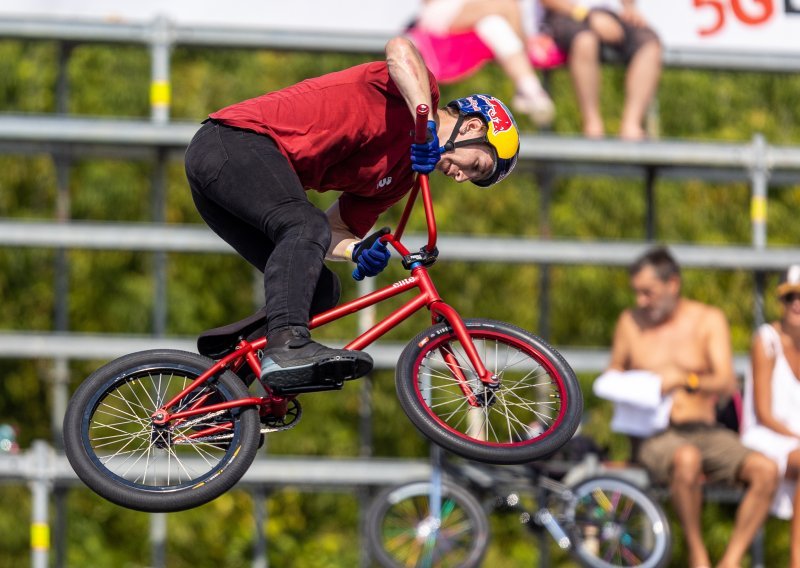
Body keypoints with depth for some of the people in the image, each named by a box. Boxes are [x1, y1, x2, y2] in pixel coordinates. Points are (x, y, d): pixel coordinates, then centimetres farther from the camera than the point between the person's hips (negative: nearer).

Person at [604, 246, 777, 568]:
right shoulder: (630, 322, 11)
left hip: (706, 432, 2)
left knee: (765, 470, -28)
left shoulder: (709, 320, 7)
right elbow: (614, 370, 23)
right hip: (653, 436, -2)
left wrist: (684, 379, -22)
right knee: (687, 459, -41)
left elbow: (727, 384, -3)